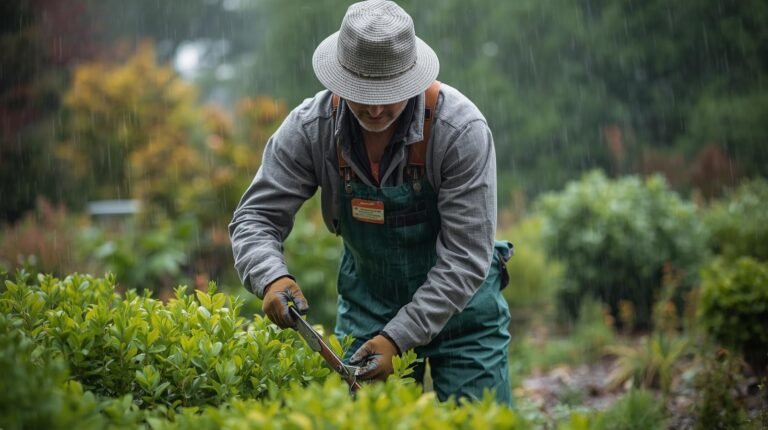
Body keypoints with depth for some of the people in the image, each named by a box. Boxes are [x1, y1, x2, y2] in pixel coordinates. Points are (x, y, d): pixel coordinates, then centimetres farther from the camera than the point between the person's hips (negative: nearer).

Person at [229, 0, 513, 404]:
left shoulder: (461, 129, -27)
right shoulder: (310, 127, -18)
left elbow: (465, 256, -26)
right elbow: (255, 217, -13)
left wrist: (398, 338, -31)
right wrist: (273, 279, -35)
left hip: (460, 303, -2)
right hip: (366, 301, 3)